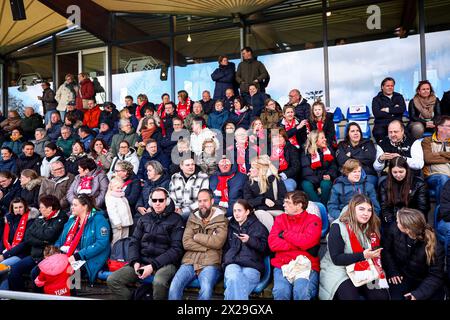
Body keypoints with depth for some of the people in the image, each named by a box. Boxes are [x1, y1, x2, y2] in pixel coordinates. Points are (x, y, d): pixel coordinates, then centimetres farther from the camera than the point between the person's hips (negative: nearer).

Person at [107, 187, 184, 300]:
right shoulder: (144, 219, 14)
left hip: (165, 262, -4)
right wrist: (135, 262, -8)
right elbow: (134, 242, 12)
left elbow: (176, 249, -8)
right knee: (112, 280, -12)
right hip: (143, 261, 5)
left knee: (159, 282, -37)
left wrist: (153, 265, -15)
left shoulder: (176, 220, -1)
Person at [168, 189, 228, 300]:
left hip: (209, 263, -3)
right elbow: (186, 243, 4)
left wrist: (197, 236, -1)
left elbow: (218, 242, -10)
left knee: (206, 290, -31)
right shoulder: (192, 218, 16)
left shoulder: (221, 219, 6)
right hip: (189, 261, 3)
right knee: (174, 287, -23)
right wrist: (208, 247, -6)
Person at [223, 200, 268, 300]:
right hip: (232, 262, 3)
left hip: (252, 264, -2)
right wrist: (226, 260, 15)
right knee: (233, 279, -36)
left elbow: (265, 247, 6)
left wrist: (250, 240, -8)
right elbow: (225, 247, 32)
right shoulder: (230, 226, 27)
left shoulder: (258, 226, 15)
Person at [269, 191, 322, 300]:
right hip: (282, 265, 2)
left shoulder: (313, 220, 5)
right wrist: (299, 245, -7)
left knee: (301, 293, -31)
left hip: (307, 266, -2)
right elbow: (272, 243, 0)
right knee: (281, 292, -27)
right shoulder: (280, 219, 14)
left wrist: (284, 234, 0)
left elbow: (306, 242, -13)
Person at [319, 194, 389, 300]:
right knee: (351, 297, -28)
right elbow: (336, 259, -17)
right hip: (340, 270, -5)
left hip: (365, 271, 6)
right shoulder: (338, 227, -14)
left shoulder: (372, 227, 6)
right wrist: (363, 255, -24)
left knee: (382, 296, -15)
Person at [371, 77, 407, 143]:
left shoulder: (399, 97, 19)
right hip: (381, 124, -2)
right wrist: (394, 111, -1)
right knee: (378, 133, -35)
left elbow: (402, 109, 0)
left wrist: (387, 110, -4)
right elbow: (377, 114, -7)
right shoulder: (376, 99, 10)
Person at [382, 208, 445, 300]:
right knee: (396, 297, -18)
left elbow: (435, 276, -18)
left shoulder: (435, 248, -27)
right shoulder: (394, 229, -21)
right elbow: (385, 249, -3)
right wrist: (392, 271, -8)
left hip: (424, 281, -1)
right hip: (402, 276, 1)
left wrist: (418, 294, -28)